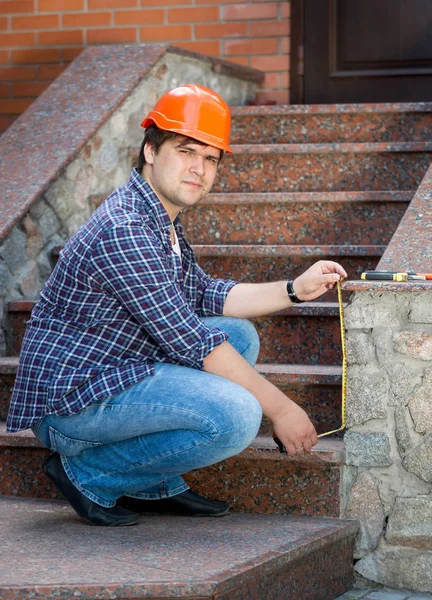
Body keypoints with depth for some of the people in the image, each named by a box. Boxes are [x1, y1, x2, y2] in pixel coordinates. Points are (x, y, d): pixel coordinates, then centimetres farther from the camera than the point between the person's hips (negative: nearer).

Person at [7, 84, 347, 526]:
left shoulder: (159, 218, 11)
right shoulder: (124, 230, -23)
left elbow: (204, 296, 19)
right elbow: (191, 342, -22)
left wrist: (295, 290, 6)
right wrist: (279, 408, -16)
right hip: (70, 402, -11)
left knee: (240, 334, 12)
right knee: (236, 416, -24)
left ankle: (155, 486, 11)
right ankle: (89, 475, -5)